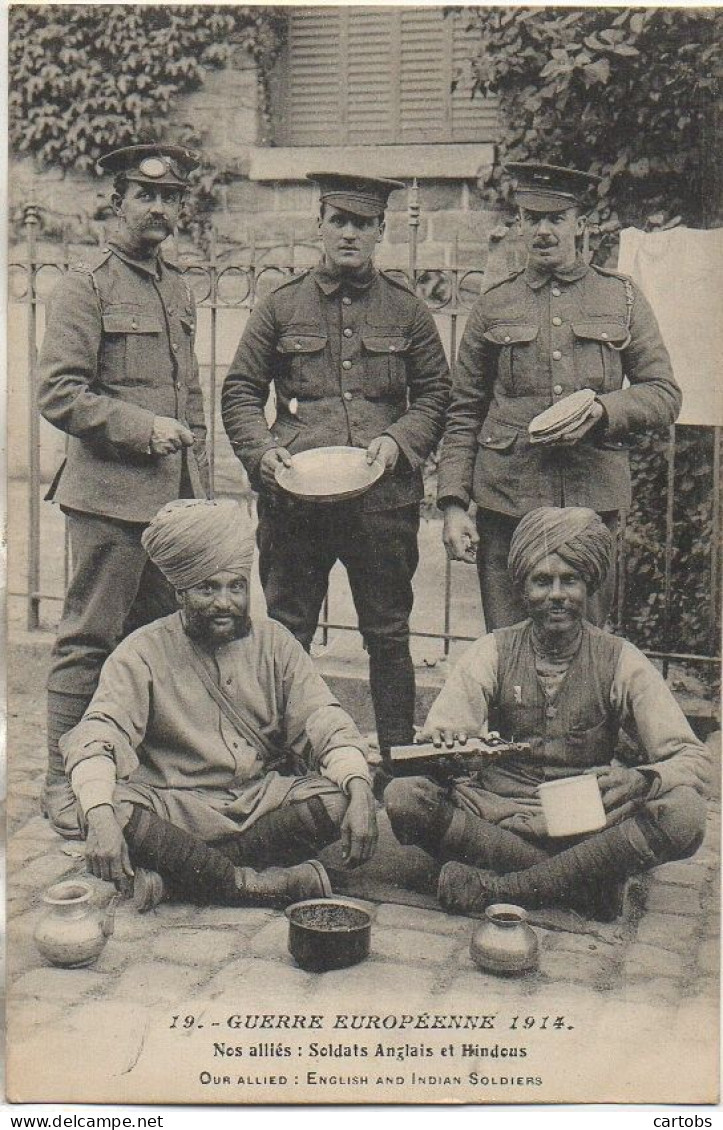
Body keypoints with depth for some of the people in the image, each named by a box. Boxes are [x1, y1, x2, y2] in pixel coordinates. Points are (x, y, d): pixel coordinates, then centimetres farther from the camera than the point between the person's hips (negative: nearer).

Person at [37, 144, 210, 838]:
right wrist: (143, 428, -18)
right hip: (110, 495, -7)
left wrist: (198, 488, 17)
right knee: (89, 642, -2)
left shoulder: (179, 291, 17)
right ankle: (63, 783, 8)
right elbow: (57, 394, -12)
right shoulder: (86, 287, -5)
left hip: (173, 497, 7)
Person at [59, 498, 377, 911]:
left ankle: (176, 871, -20)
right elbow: (96, 736, -16)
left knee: (336, 796, -25)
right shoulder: (143, 653, -3)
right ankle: (257, 884, -22)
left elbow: (323, 720, -2)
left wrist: (359, 789, -23)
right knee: (120, 809, -32)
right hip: (178, 808, -2)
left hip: (266, 801, 3)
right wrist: (100, 815, -36)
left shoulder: (274, 642, 6)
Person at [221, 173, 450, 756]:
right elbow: (240, 391, 8)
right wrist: (262, 450, -9)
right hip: (294, 496, 0)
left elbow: (435, 395, 10)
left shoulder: (408, 311, 8)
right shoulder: (281, 306, 7)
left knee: (388, 635, 8)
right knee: (286, 635, 7)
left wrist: (398, 441, -8)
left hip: (383, 499, 0)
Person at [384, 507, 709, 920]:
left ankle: (499, 887, -25)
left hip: (587, 825, 0)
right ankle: (583, 883, -21)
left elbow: (691, 758, -5)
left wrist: (642, 779, -27)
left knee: (685, 815, -28)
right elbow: (438, 739, -5)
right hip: (495, 817, 1)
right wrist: (450, 750, -30)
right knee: (404, 796, -26)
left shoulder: (620, 661, 0)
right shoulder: (494, 651, 3)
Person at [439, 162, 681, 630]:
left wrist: (601, 409, -12)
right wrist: (454, 505, 0)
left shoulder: (622, 297, 9)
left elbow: (666, 396, 7)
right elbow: (463, 415, 9)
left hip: (594, 503, 0)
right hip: (506, 502, 0)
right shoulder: (494, 306, 10)